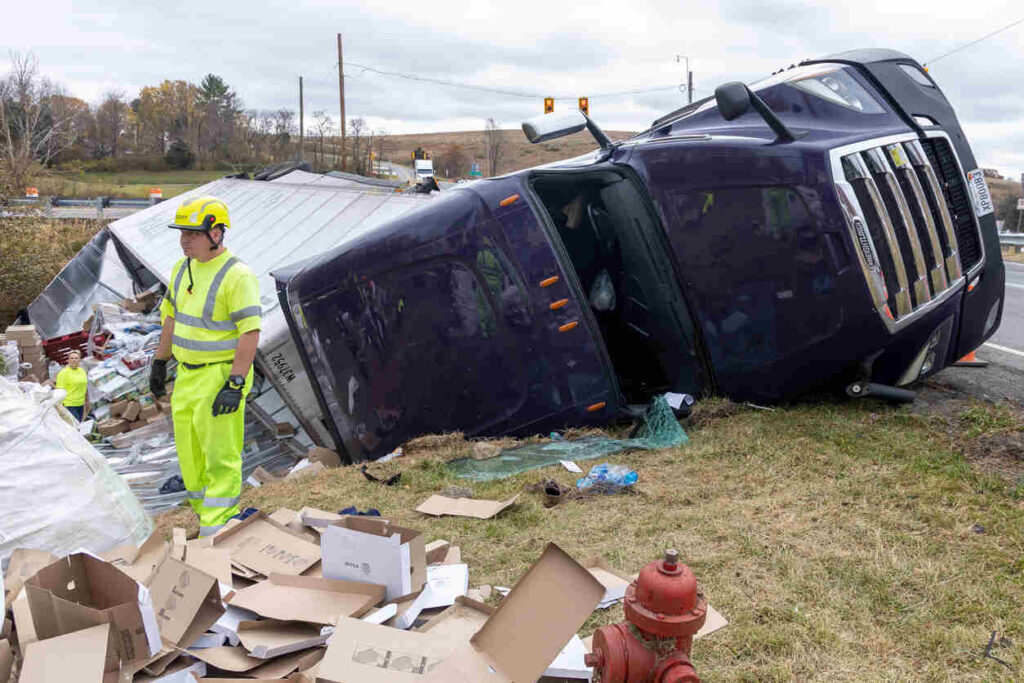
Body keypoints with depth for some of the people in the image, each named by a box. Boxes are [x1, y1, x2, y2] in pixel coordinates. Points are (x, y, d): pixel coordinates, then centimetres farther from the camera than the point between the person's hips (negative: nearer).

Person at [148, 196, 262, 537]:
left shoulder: (237, 275, -17)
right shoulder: (183, 268, 8)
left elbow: (250, 333, -21)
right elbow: (171, 317, 18)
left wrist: (235, 385, -24)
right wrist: (160, 363, 19)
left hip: (222, 377, -8)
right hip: (187, 375, 8)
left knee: (220, 456, -2)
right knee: (189, 451, 17)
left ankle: (217, 530, 7)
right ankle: (201, 511, 32)